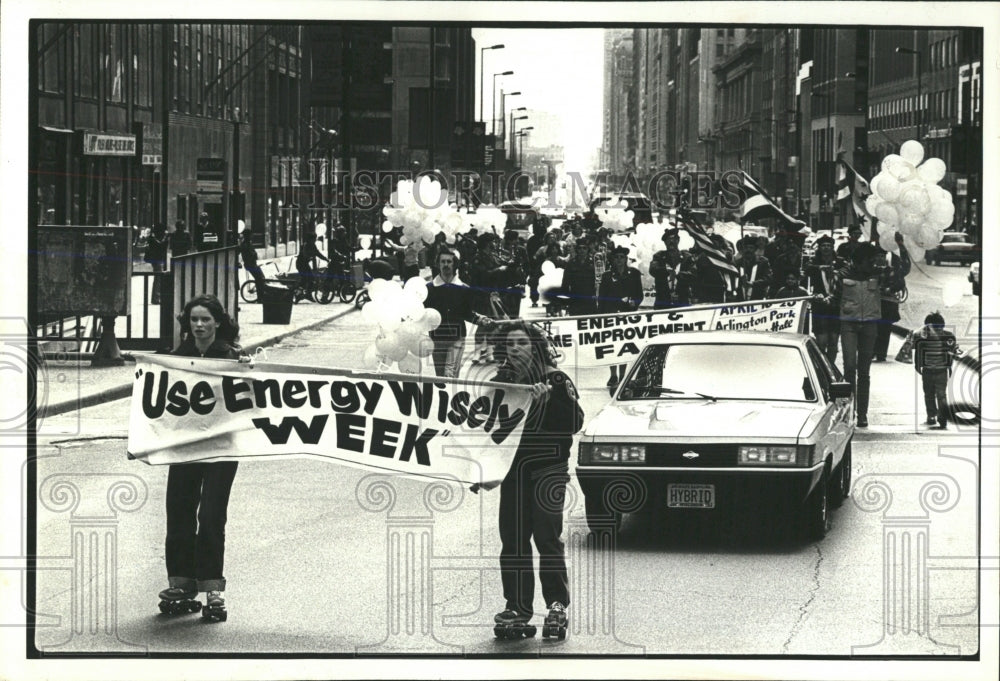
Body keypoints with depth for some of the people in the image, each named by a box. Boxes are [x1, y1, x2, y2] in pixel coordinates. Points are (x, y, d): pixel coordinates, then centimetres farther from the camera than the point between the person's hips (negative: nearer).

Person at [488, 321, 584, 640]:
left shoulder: (555, 380, -1)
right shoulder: (501, 382, 12)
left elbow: (575, 422, -11)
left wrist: (548, 400, -22)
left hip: (548, 467, -5)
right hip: (513, 469, 5)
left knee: (548, 537, -7)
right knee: (513, 538, 3)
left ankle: (557, 604, -3)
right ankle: (517, 605, 9)